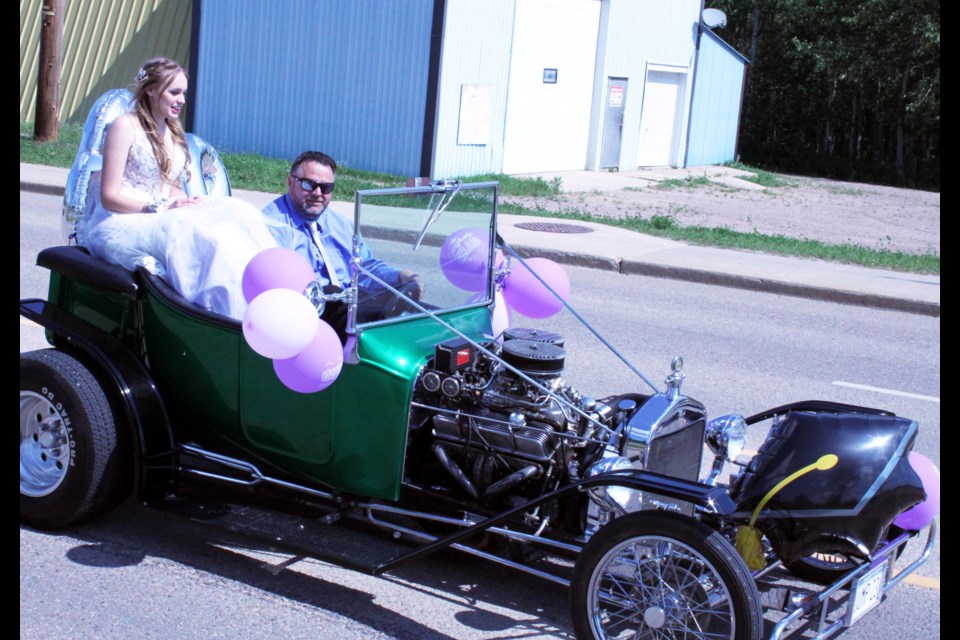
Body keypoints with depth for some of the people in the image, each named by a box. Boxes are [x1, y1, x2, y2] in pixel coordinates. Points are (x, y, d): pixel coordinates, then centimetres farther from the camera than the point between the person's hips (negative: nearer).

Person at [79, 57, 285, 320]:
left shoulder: (173, 132, 20)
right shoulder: (125, 126, -4)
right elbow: (109, 197, -8)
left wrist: (187, 202, -3)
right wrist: (160, 209, -18)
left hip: (161, 219, 7)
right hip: (121, 224, -6)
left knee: (237, 214, -21)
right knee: (197, 234, -36)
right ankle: (235, 318, -43)